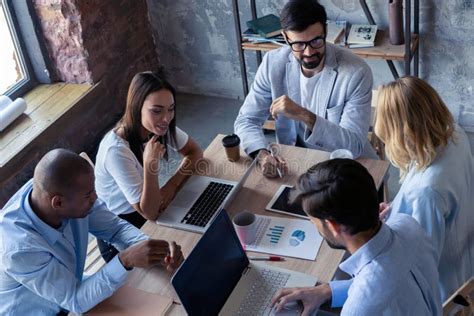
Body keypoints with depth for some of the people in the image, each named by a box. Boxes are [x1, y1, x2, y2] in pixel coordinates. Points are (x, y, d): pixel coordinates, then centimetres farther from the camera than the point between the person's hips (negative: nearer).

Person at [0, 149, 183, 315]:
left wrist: (157, 251, -25)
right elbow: (76, 301, -28)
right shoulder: (19, 247, -37)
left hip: (68, 290, 6)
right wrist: (126, 261, -39)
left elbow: (116, 227, -8)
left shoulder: (67, 192, -21)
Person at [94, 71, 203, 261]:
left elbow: (195, 152, 3)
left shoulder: (160, 127, -12)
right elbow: (149, 213, -27)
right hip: (118, 234, -6)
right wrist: (150, 165, -40)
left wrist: (172, 185, -13)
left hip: (146, 208, 6)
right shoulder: (116, 150, -31)